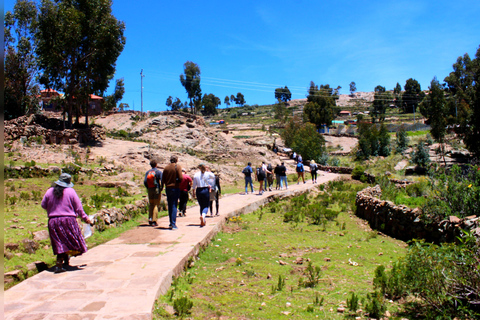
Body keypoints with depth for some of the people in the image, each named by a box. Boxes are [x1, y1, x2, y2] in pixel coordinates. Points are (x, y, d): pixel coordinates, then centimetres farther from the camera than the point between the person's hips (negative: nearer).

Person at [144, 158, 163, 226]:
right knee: (156, 205, 0)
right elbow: (161, 182, -13)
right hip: (157, 190, -4)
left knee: (151, 204, 17)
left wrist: (148, 188, 11)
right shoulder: (159, 172, -6)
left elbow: (145, 181, -1)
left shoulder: (147, 172, 5)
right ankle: (154, 221, -3)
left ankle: (150, 219, 9)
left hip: (149, 190, 4)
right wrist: (160, 189, -2)